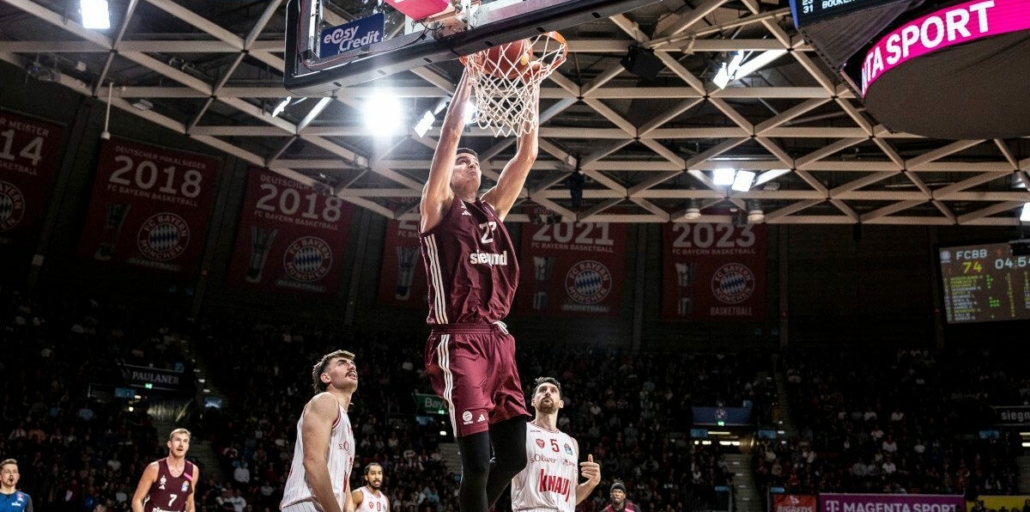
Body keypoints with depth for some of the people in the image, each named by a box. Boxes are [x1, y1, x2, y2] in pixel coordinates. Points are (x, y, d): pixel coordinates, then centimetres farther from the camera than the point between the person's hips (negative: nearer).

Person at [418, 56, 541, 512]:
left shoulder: (492, 209, 19)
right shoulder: (438, 207, 4)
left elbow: (527, 154, 17)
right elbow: (451, 134, -4)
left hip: (498, 340, 7)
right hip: (459, 342, -6)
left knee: (513, 456, 7)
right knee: (477, 462, -10)